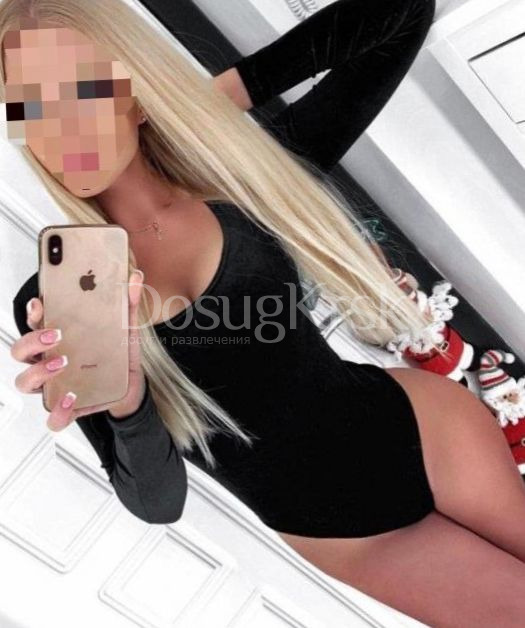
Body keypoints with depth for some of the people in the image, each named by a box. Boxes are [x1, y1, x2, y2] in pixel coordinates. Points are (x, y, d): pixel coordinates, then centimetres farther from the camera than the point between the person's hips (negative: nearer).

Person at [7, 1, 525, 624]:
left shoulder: (243, 174, -11)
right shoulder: (50, 301, -10)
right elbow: (156, 500, -11)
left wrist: (226, 89, -8)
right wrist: (126, 405, -34)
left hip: (423, 432, 0)